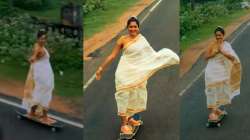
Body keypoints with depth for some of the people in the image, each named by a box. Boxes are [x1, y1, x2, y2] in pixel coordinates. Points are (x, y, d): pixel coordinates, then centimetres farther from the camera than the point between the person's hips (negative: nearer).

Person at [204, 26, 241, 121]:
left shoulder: (227, 45, 3)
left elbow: (232, 57, -8)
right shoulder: (212, 45, -5)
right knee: (214, 91, -7)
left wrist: (222, 52, -19)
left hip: (223, 72, 4)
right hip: (213, 71, -4)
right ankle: (212, 113, -7)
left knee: (220, 91, 13)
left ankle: (216, 109, 29)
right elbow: (206, 57, -9)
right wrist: (216, 52, -20)